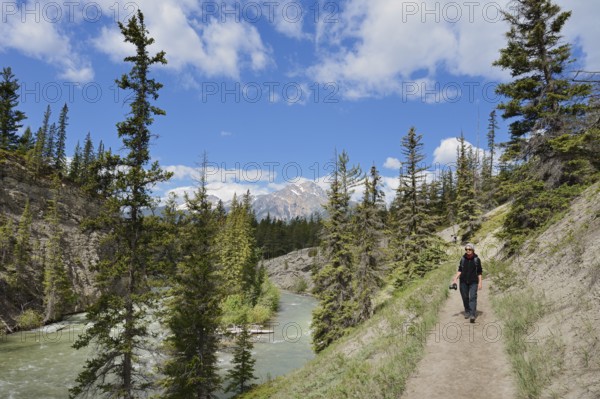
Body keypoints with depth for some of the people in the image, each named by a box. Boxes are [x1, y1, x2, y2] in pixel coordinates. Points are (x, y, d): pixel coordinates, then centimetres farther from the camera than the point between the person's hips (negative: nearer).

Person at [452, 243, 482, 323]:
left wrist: (480, 282, -1)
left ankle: (472, 315, -15)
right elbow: (460, 270, 10)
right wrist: (455, 279, 2)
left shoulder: (476, 259, -3)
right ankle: (467, 312, 22)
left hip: (473, 282, -3)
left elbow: (479, 272, 1)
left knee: (472, 297, -11)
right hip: (463, 281, 3)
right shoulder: (463, 259, 3)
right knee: (465, 297, 7)